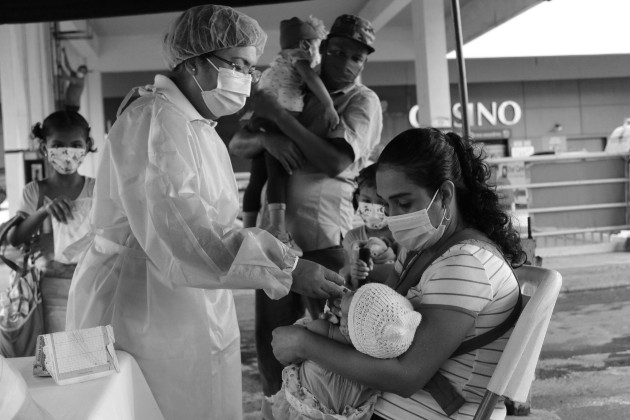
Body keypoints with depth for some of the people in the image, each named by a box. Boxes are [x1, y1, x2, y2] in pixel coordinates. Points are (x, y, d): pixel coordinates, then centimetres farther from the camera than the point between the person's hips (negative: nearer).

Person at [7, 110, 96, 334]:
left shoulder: (95, 189, -1)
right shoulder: (34, 191, 0)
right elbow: (14, 239, -8)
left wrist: (60, 240, -17)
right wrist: (43, 211, -24)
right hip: (53, 288, 0)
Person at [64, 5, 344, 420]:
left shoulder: (202, 131, 14)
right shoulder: (153, 121, -17)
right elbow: (178, 230, -30)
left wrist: (288, 258, 3)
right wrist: (286, 270, -31)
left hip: (199, 315, 9)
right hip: (142, 308, -9)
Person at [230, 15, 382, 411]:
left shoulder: (363, 101, 0)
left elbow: (337, 162, -15)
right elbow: (237, 144, 9)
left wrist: (278, 115, -13)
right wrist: (266, 139, -14)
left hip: (324, 232, -4)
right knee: (273, 333, 11)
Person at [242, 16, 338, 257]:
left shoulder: (276, 64, 34)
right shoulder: (298, 55, 9)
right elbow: (312, 79, -11)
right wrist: (329, 106, -18)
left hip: (258, 120, 8)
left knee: (257, 177, 7)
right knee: (278, 173, -18)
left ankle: (248, 231, 7)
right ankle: (277, 227, -31)